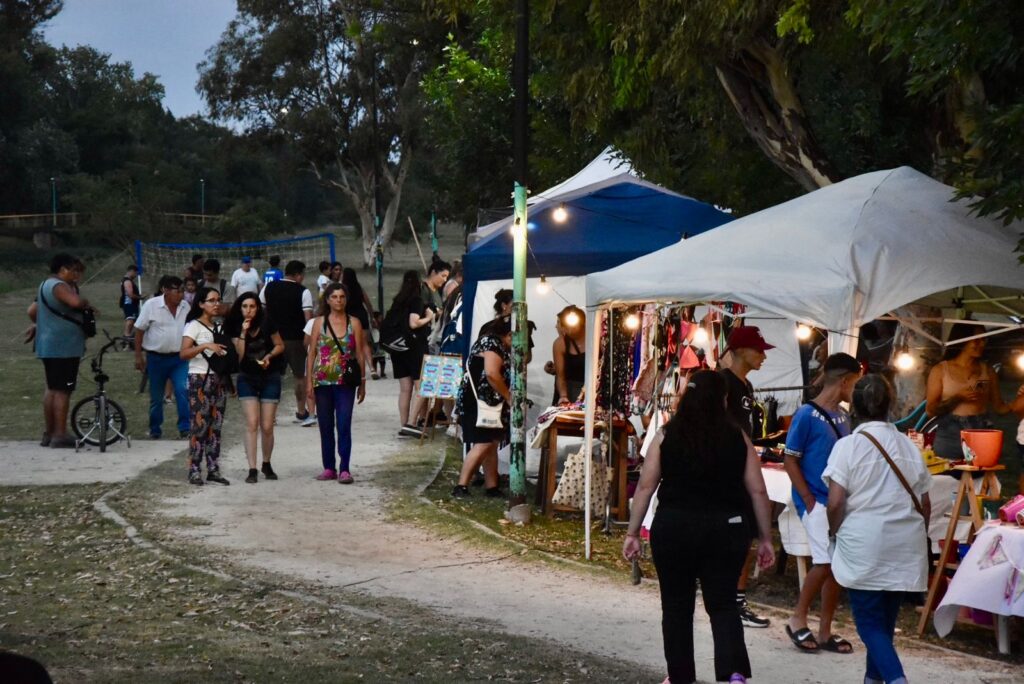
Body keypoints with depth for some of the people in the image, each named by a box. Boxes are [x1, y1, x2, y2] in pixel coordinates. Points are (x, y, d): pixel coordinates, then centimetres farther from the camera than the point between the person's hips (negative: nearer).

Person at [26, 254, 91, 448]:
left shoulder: (45, 285, 17)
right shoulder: (59, 286, -16)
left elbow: (32, 311, 23)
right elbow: (76, 301, -33)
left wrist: (38, 325, 39)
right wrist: (87, 303, -14)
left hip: (47, 346, 10)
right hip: (64, 347, -10)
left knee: (52, 388, 16)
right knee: (63, 390, -7)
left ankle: (48, 433, 21)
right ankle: (60, 436, -6)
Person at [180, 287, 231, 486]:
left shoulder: (219, 327, 16)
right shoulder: (194, 326, -4)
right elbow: (184, 353, -15)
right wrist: (205, 346, -27)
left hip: (219, 379, 6)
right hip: (200, 379, -6)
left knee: (216, 426, 5)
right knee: (199, 425, -9)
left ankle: (213, 469, 8)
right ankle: (194, 471, -6)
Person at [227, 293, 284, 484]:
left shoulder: (267, 324, -8)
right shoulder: (235, 328, -3)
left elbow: (280, 345, 2)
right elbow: (239, 355, -11)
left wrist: (269, 355, -16)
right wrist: (243, 333, -20)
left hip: (270, 378, -1)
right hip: (247, 378, 1)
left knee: (267, 427, 1)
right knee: (252, 424, -10)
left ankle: (266, 464, 23)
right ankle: (252, 470, -9)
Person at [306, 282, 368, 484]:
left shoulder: (354, 323, 3)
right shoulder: (319, 322, 5)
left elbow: (360, 354, 4)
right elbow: (312, 353, 6)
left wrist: (362, 382, 2)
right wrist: (309, 381, 0)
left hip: (345, 382, -2)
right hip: (323, 381, 2)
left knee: (344, 425, -8)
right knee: (325, 426, 7)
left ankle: (344, 469, -6)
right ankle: (329, 468, 15)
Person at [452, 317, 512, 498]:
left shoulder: (497, 345, 20)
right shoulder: (493, 343, -14)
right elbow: (492, 374, -25)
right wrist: (509, 398, -17)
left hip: (488, 403, 11)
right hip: (477, 402, -11)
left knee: (492, 444, 9)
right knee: (483, 444, -15)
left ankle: (491, 486, 12)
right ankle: (461, 486, -17)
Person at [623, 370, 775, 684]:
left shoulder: (666, 435, 0)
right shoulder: (737, 437, 2)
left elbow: (646, 486, -2)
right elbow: (758, 491, 2)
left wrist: (633, 533, 3)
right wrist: (765, 539, 8)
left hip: (674, 528, 0)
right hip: (725, 530, 1)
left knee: (677, 605, 14)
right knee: (723, 603, 8)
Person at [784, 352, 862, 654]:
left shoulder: (843, 416, 10)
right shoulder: (806, 415, -11)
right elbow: (790, 461, -10)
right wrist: (809, 500, -14)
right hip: (816, 501, -7)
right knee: (826, 561, -15)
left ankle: (825, 632, 15)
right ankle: (798, 619, 3)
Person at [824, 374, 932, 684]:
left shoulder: (849, 445, -7)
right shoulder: (908, 445, 6)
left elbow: (836, 502, -12)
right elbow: (925, 504, 10)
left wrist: (834, 531, 6)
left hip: (864, 546, -4)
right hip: (905, 546, 4)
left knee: (869, 621, -1)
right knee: (885, 619, 16)